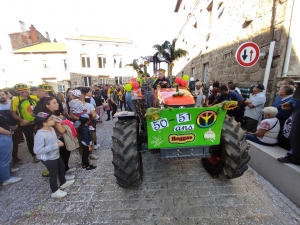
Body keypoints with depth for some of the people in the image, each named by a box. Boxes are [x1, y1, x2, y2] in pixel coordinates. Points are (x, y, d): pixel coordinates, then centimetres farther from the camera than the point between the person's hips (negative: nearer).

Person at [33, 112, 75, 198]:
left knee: (62, 168, 26)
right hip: (48, 159, -9)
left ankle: (63, 183, 51)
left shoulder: (51, 129, -3)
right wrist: (55, 146, -31)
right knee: (54, 174, 10)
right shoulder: (40, 135, -30)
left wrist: (59, 142, -8)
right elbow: (37, 150, -31)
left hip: (56, 155, 9)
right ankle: (55, 192, 34)